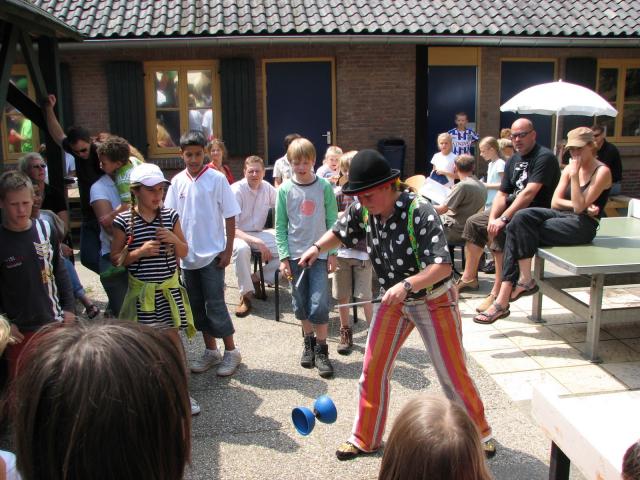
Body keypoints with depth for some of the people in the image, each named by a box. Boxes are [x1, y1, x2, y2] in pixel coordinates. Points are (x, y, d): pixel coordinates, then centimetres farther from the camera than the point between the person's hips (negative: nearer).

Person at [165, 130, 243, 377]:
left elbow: (230, 216, -5)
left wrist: (228, 250, -8)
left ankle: (231, 351, 13)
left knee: (214, 304, -2)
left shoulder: (217, 179, -7)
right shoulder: (177, 182, 4)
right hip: (187, 255, 5)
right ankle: (211, 351, 26)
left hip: (212, 254, -5)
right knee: (197, 306, 12)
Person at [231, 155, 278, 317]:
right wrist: (256, 242, -32)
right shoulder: (236, 190, -16)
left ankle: (257, 279, -1)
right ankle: (246, 295, -23)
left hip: (259, 233, 5)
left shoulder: (267, 188, -1)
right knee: (241, 249, -39)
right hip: (237, 234, -5)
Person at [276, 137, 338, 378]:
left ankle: (321, 350, 9)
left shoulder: (324, 187, -3)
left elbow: (332, 221, 1)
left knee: (319, 304, -6)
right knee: (301, 304, 11)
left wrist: (332, 253, -2)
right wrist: (283, 257, -4)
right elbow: (280, 226, 1)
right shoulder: (285, 189, -1)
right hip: (295, 255, 2)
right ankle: (308, 341, 30)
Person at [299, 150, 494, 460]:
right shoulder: (362, 210, -10)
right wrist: (317, 248, -5)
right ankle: (365, 439, 24)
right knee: (372, 370, 6)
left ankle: (480, 434, 30)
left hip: (434, 301, -5)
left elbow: (442, 266, -32)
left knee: (453, 374, 5)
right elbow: (340, 232, 11)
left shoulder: (420, 212, -28)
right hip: (394, 302, 5)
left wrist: (407, 285, -45)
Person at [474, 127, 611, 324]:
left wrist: (575, 175, -17)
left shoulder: (602, 172, -5)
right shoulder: (570, 167, 16)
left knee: (521, 233, -25)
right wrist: (581, 205, -9)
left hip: (583, 225, -7)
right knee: (522, 217, -23)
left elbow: (580, 206, -16)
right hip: (564, 216, 7)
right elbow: (555, 202, 6)